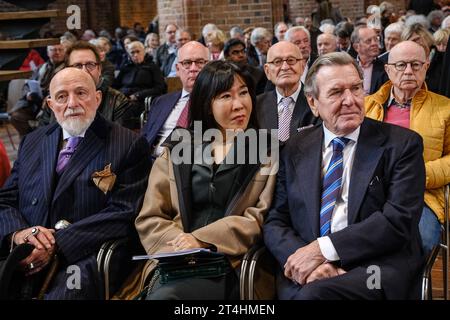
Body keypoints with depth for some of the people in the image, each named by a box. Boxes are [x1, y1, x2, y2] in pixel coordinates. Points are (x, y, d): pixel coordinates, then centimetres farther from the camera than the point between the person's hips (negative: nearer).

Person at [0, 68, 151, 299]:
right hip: (24, 258, 4)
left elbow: (124, 213, -7)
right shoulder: (32, 142, 20)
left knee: (64, 292, -35)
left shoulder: (129, 145, 3)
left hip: (83, 258, -4)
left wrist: (57, 244, -14)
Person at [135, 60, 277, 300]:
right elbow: (149, 218, 10)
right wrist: (181, 245, -11)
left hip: (231, 264, -3)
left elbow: (263, 216, -2)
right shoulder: (176, 150, 16)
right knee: (161, 291, -32)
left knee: (164, 295, -31)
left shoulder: (267, 152, 10)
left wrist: (202, 240, -12)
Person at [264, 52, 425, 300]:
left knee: (314, 293, -31)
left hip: (377, 269, -2)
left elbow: (399, 219, -8)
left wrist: (323, 249, -15)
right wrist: (304, 259, -13)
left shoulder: (402, 144, 3)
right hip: (304, 274, 2)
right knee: (302, 292, -31)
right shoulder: (295, 150, 12)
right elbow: (275, 222, 8)